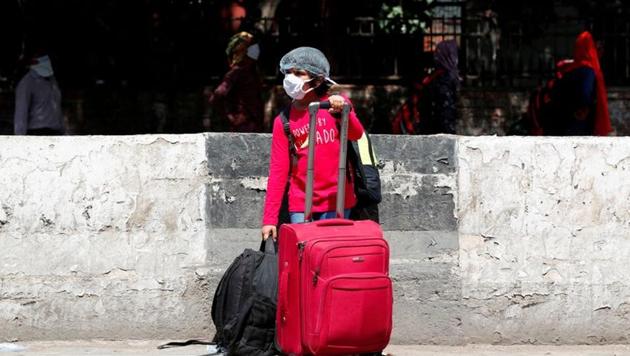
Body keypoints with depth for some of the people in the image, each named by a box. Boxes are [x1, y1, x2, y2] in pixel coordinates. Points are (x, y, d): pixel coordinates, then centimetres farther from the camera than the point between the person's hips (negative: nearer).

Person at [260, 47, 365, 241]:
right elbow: (278, 170, 3)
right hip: (300, 205, 1)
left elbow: (356, 134, -15)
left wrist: (343, 112, -37)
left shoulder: (334, 104, 2)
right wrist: (269, 218, -4)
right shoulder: (284, 121, 5)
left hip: (336, 203, -1)